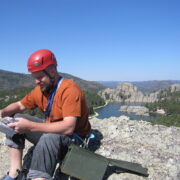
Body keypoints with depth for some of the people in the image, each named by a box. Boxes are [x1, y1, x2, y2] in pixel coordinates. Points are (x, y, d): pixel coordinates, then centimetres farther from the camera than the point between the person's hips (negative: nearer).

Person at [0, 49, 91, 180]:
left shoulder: (70, 90, -24)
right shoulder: (40, 89, -1)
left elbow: (68, 128, -33)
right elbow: (19, 105, 13)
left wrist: (30, 126, -33)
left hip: (73, 139, -8)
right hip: (51, 131, 8)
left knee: (49, 137, -39)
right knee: (16, 119, 3)